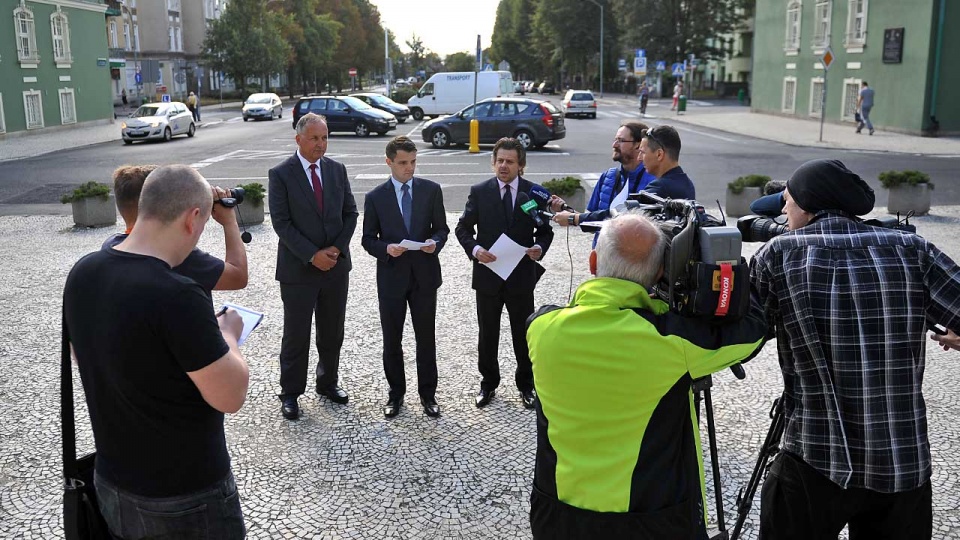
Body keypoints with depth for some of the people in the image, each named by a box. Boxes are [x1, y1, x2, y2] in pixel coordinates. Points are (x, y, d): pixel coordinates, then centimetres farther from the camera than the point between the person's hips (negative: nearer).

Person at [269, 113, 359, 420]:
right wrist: (312, 255, -18)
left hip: (336, 265, 4)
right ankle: (290, 393, 18)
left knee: (332, 332, 15)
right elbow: (281, 223, -13)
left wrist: (337, 248, -8)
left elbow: (350, 213, 6)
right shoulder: (281, 174, -8)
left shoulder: (337, 170, 5)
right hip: (298, 268, -4)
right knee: (296, 335, 4)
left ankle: (328, 383, 32)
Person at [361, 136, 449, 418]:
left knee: (426, 338, 9)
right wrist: (386, 248, -19)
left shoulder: (431, 190, 0)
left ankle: (428, 394, 23)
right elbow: (368, 239, 1)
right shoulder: (375, 197, -3)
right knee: (391, 340, 10)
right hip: (391, 276, 0)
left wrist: (435, 242, -16)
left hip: (425, 274, 1)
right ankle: (396, 393, 26)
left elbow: (441, 227, 6)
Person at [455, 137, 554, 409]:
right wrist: (475, 249, -17)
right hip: (487, 274, 0)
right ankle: (488, 383, 30)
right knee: (487, 334, 13)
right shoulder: (479, 192, -2)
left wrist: (539, 248, -16)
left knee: (523, 334, 11)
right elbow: (463, 228, 1)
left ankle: (526, 384, 29)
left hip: (522, 275, 0)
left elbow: (545, 230, 5)